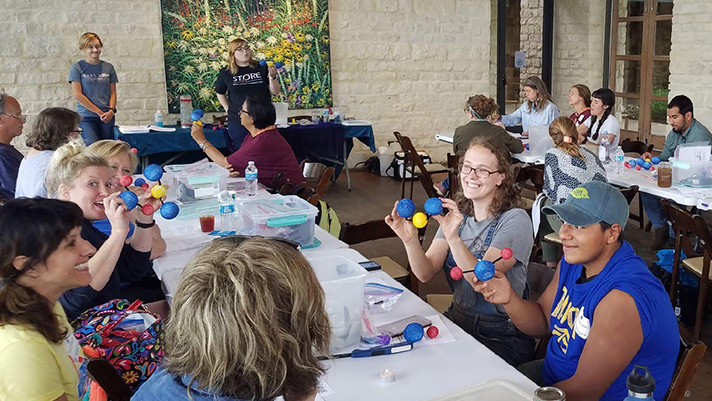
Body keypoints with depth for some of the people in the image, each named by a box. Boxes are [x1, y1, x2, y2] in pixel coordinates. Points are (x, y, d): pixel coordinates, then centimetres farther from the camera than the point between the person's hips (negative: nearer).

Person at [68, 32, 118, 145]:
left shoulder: (108, 67, 11)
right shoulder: (77, 67, 1)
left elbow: (113, 92, 11)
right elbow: (77, 95, -5)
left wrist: (111, 110, -8)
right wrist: (99, 112, -10)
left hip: (107, 117, 3)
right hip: (87, 117, -3)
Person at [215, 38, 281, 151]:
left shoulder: (262, 68, -1)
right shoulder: (225, 73, 1)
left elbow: (275, 92, -2)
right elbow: (220, 93, 17)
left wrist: (272, 77, -18)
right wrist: (228, 109, 7)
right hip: (237, 122, 0)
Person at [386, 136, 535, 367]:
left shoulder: (515, 220, -12)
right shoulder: (456, 215, 6)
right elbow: (426, 274, -7)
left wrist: (453, 237, -37)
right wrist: (410, 240, -25)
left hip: (502, 338, -5)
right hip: (457, 319, 5)